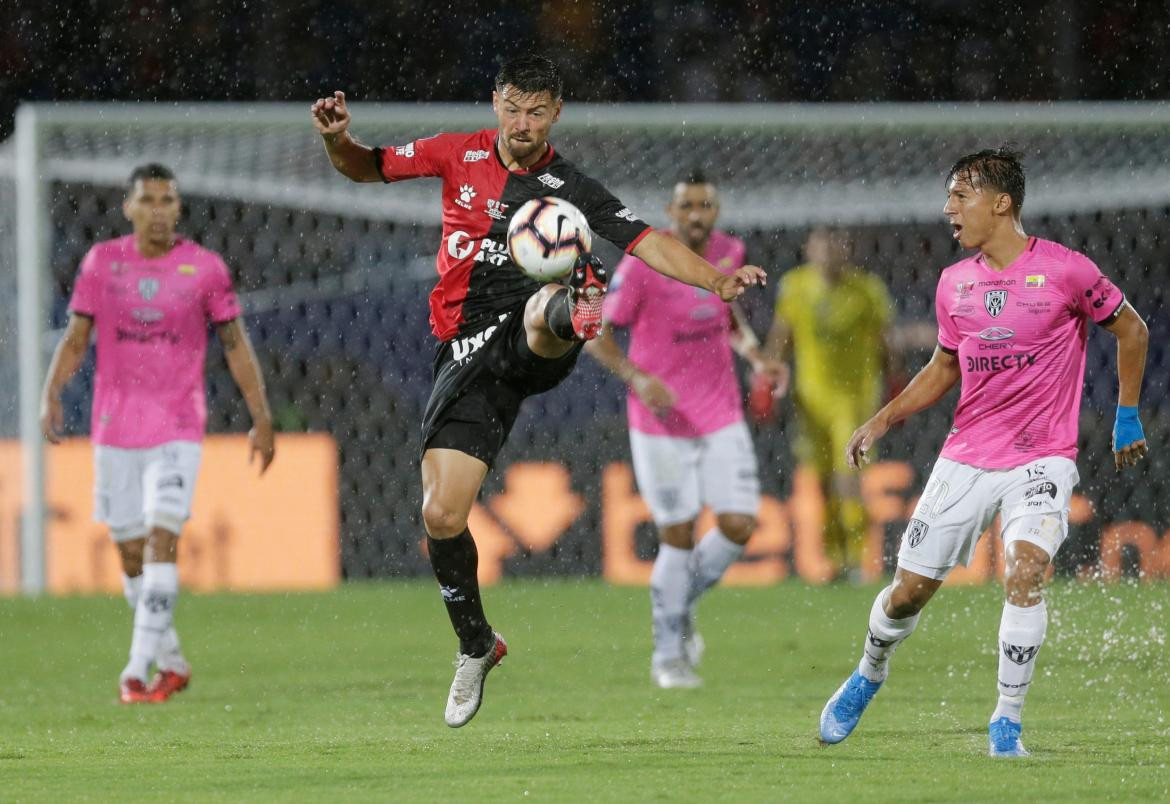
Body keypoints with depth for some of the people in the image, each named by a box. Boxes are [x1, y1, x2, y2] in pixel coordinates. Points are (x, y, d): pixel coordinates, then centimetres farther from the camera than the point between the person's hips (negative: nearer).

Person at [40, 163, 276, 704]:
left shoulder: (205, 268, -2)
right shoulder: (101, 262, 3)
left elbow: (235, 344, 5)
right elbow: (75, 337, 6)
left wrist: (262, 420, 2)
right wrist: (51, 393, -11)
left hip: (177, 430, -3)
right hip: (114, 430, 3)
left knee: (161, 540, -17)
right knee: (131, 553, 7)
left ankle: (139, 669, -18)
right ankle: (172, 663, 24)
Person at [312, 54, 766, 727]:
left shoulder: (572, 187, 6)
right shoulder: (460, 154, 12)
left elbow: (648, 242, -4)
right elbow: (368, 168, 19)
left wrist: (716, 280, -20)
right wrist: (339, 139, -4)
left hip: (534, 345, -2)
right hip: (470, 351, 3)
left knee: (545, 304, -40)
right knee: (441, 515, -4)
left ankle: (572, 315, -79)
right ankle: (477, 646, 17)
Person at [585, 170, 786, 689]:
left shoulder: (728, 253, 2)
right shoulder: (642, 265, -14)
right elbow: (598, 335, -9)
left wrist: (756, 356, 3)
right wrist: (637, 377, -25)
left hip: (722, 418, 4)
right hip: (661, 419, -4)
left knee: (739, 525, -5)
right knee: (678, 537, -3)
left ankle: (682, 604, 23)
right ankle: (669, 655, 14)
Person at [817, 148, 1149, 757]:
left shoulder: (1065, 270, -10)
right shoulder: (954, 284, 5)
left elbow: (1131, 330, 4)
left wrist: (1127, 418, 5)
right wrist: (882, 421, 8)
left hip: (1041, 459, -4)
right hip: (965, 457, 4)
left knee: (1026, 568, -27)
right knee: (910, 589, 5)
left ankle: (1007, 721, -15)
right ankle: (868, 675, 36)